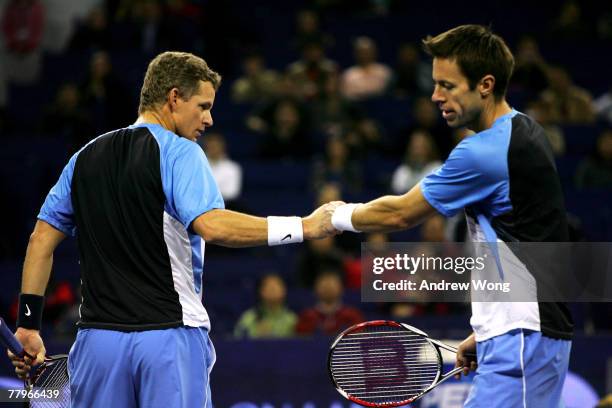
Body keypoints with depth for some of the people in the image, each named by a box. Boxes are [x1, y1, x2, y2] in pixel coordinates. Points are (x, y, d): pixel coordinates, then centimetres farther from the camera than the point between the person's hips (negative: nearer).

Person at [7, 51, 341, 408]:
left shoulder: (85, 157, 14)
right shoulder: (180, 152, -6)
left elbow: (42, 239, 14)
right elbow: (212, 226, -22)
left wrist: (28, 324, 17)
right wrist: (304, 227, -22)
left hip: (97, 337, 5)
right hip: (170, 335, -5)